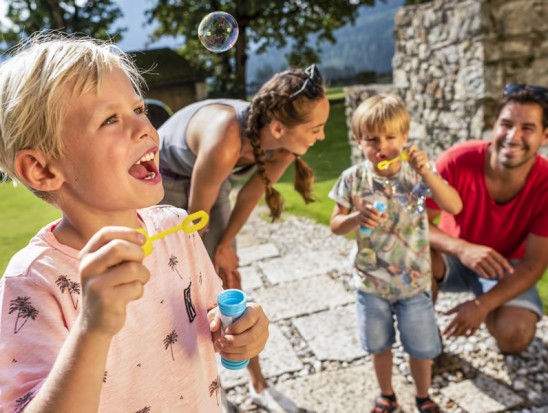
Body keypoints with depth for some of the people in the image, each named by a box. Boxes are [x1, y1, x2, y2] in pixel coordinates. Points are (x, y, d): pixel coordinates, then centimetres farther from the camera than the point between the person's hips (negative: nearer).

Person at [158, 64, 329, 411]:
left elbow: (252, 194, -8)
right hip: (165, 182, -5)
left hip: (212, 180, 5)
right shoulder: (223, 145, -44)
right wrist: (209, 255, -7)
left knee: (231, 285, 7)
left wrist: (224, 246, 1)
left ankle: (259, 385, 22)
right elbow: (197, 213, -27)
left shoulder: (284, 144, -24)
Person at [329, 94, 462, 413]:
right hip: (371, 282, 1)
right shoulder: (353, 179, -10)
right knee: (379, 345, 19)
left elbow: (455, 207, -21)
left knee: (421, 347, 15)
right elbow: (336, 225, -4)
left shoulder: (417, 174, -11)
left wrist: (426, 172, -32)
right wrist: (357, 218, -26)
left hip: (414, 280, 0)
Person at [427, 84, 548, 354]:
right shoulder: (458, 161, -26)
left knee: (515, 335, -26)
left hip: (506, 267, 1)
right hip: (455, 257, 0)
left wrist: (482, 304, -29)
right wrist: (462, 249, -43)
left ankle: (495, 317, 13)